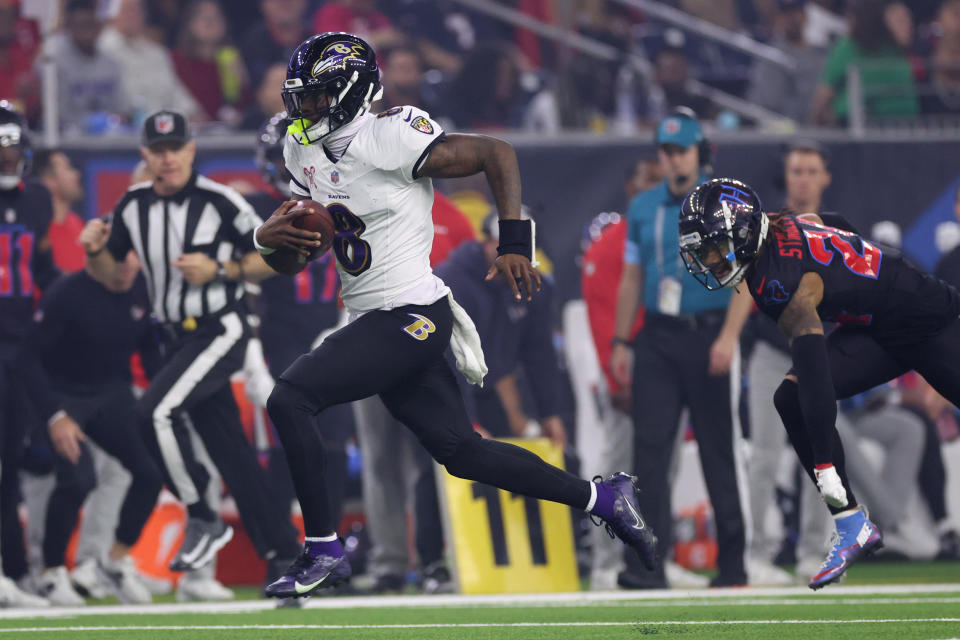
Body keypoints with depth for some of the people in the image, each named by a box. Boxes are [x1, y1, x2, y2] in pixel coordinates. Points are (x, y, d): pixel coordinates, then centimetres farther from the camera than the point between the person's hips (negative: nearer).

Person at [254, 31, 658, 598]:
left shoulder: (389, 138, -15)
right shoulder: (306, 153, 11)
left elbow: (496, 153, -12)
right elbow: (292, 252, 17)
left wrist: (515, 244, -17)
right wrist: (269, 237, -8)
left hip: (411, 317, -9)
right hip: (378, 321, 9)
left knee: (290, 399, -17)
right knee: (460, 451, 13)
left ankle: (324, 551, -9)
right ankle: (602, 498, 26)